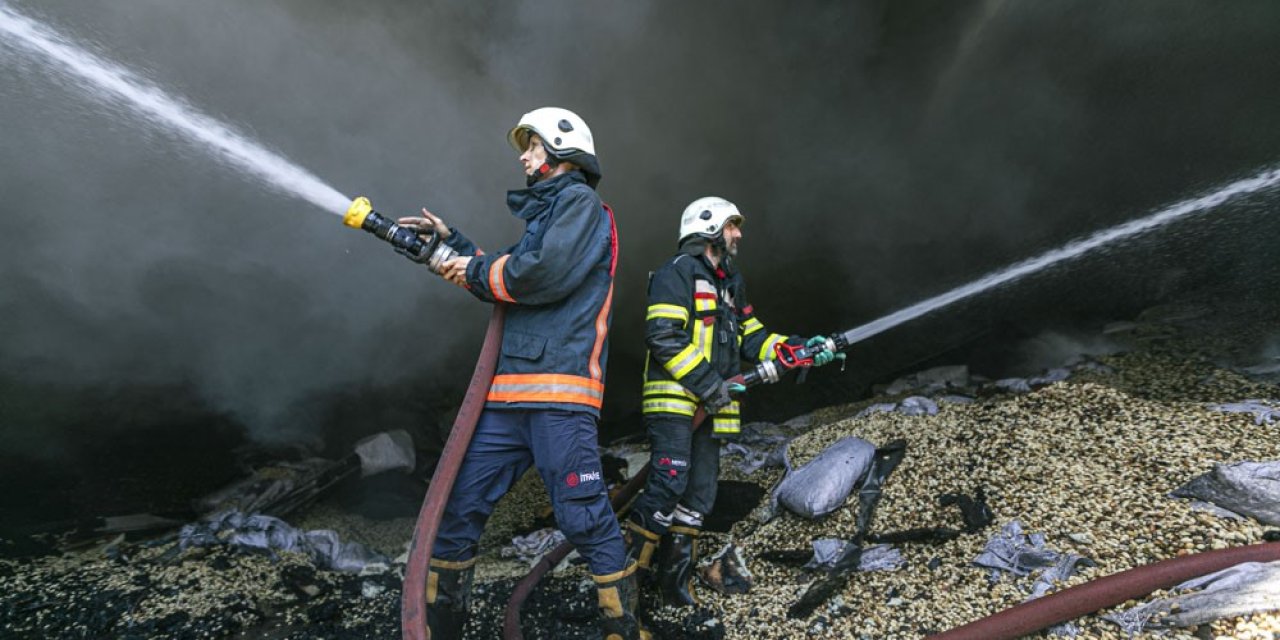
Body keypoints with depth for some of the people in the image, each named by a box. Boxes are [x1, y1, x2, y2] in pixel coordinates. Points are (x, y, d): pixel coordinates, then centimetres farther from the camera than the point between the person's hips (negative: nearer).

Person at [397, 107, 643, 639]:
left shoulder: (581, 201, 0)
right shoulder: (543, 215, 28)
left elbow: (547, 273, -15)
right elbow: (502, 284, 28)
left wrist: (478, 271, -2)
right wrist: (452, 243, 25)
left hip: (560, 394, -9)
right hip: (508, 395, 9)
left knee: (584, 518, -9)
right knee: (458, 510, 8)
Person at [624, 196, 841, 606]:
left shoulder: (731, 284, 21)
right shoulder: (677, 273, -7)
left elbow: (753, 339, 19)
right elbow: (662, 336, -18)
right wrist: (706, 382, -21)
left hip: (712, 404, 9)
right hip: (674, 398, -9)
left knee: (699, 494, 8)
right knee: (668, 484, -16)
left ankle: (675, 579, 18)